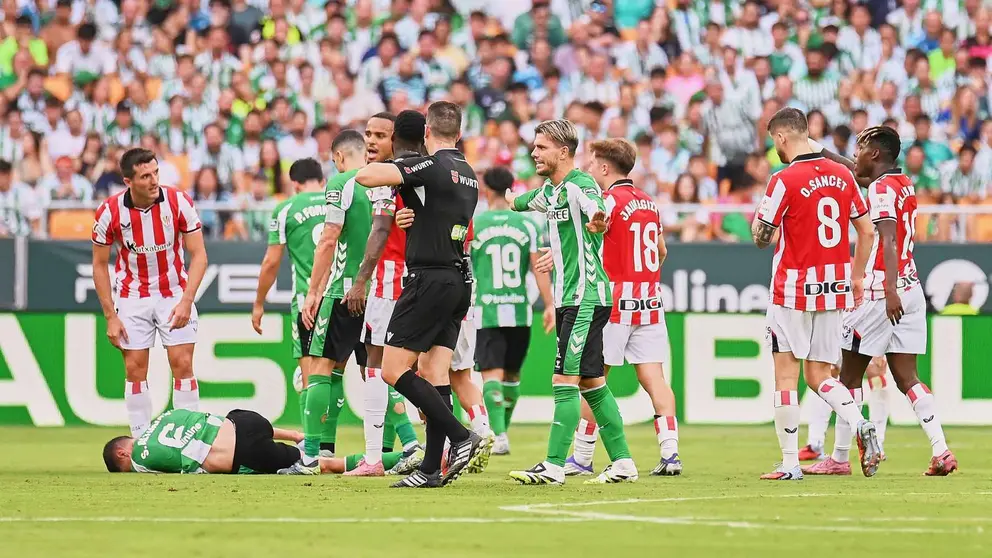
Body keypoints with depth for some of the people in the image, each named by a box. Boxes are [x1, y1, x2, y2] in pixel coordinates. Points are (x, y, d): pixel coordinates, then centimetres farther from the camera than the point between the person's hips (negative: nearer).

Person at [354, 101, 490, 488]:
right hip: (459, 280, 8)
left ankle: (462, 438, -13)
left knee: (394, 370, -7)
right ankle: (432, 469, 3)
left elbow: (365, 177, -21)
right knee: (435, 375, 7)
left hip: (430, 279, -8)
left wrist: (377, 166, 2)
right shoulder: (468, 175, 14)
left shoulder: (431, 167, -13)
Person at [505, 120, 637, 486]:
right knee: (592, 383, 10)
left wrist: (597, 222, -58)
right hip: (568, 299, 9)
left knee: (565, 380, -12)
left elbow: (597, 210, -35)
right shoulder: (551, 189, 14)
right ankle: (623, 463, 14)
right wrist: (514, 201, 57)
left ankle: (554, 466, -14)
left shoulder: (580, 185, -14)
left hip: (586, 297, -9)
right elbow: (529, 201, 38)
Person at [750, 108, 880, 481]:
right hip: (836, 288, 6)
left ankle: (790, 463, -1)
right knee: (819, 376, 12)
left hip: (794, 290, -6)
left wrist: (757, 219, 11)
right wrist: (857, 278, 20)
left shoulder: (785, 181, -12)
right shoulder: (842, 175, 6)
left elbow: (762, 238, -11)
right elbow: (866, 230, 10)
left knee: (786, 375, 1)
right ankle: (861, 426, -13)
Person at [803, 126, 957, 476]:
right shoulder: (903, 184, 15)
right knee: (906, 378, 5)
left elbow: (889, 241, -23)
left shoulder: (881, 189, -11)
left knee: (850, 375, 3)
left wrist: (891, 290, -31)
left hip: (882, 293, -8)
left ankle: (839, 458, 8)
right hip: (911, 289, 8)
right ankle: (941, 451, -8)